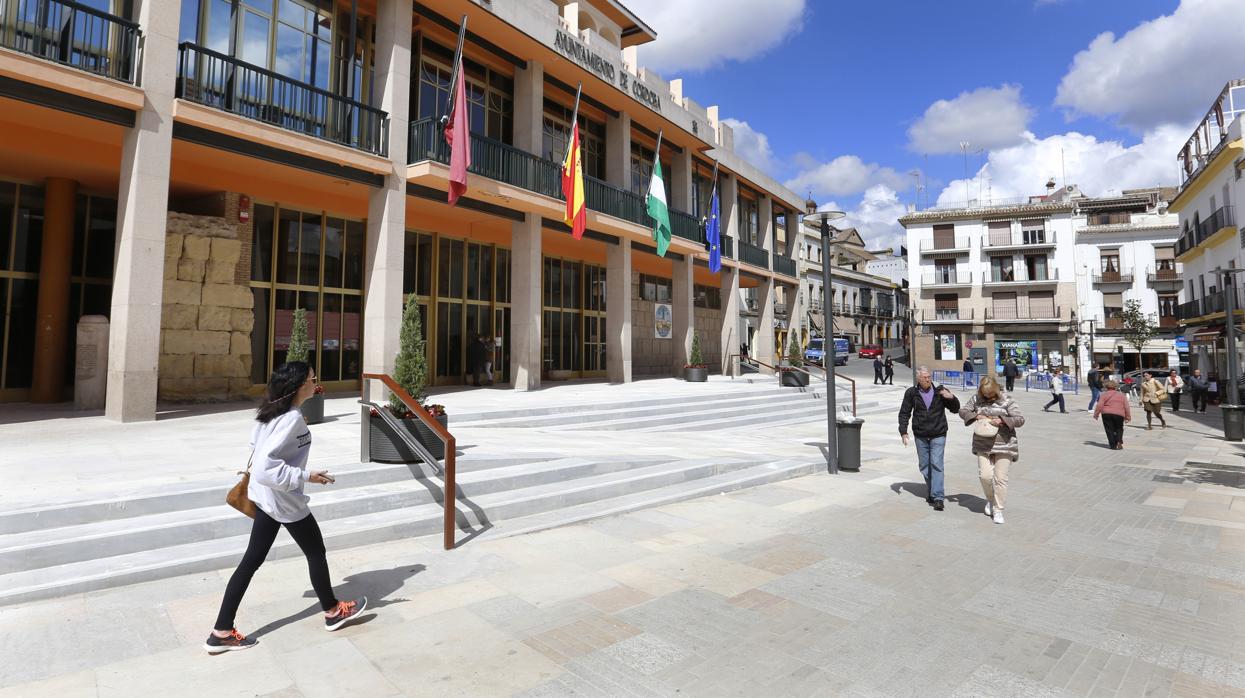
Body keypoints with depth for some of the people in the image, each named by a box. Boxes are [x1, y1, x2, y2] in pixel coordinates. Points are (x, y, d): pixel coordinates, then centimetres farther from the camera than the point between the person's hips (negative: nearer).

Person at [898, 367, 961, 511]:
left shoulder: (940, 391, -1)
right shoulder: (911, 393, 0)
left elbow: (955, 409, 6)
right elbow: (904, 413, 4)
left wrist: (952, 398, -15)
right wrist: (903, 431, -4)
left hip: (938, 435, -2)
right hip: (920, 435, 2)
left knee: (936, 464, -10)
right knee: (924, 465, 10)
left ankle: (938, 497, -9)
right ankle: (931, 491, 28)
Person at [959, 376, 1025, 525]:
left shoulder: (1006, 400, -7)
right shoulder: (976, 398, 2)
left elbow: (1020, 419, -8)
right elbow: (962, 411, 6)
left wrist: (1002, 420, -24)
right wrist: (977, 416, -12)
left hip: (1004, 445, -2)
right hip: (983, 444, 2)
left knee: (1000, 478, 0)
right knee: (985, 475, -3)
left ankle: (998, 510, 13)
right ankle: (990, 500, 26)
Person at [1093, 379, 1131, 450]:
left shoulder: (1104, 394, 4)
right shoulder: (1121, 395, 13)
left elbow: (1099, 405, -5)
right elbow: (1126, 407, 11)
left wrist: (1096, 414, 2)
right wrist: (1128, 417, 16)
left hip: (1107, 414, -2)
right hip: (1119, 415, 2)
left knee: (1109, 429, 5)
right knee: (1119, 429, 20)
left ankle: (1113, 445, 5)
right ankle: (1119, 442, 1)